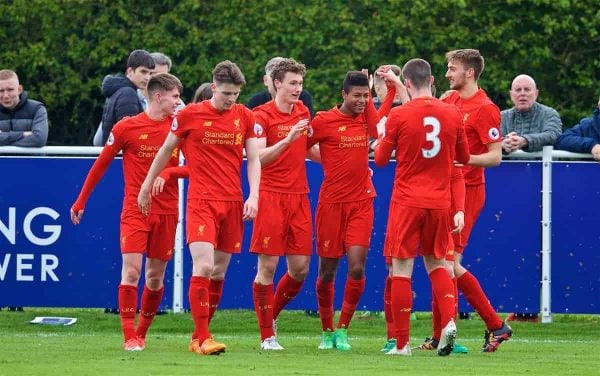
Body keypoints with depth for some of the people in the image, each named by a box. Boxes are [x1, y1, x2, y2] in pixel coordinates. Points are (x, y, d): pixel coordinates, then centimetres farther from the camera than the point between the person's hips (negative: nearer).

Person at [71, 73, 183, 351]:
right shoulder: (126, 127, -4)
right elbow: (101, 164, 5)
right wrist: (81, 201, 6)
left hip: (166, 211, 3)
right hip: (134, 210, -3)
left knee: (156, 276, 7)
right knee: (131, 270, -13)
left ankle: (142, 333, 21)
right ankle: (129, 336, -12)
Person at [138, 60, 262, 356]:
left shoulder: (245, 118, 6)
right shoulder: (190, 115, -2)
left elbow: (253, 159, 6)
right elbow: (165, 150, 10)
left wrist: (253, 196, -9)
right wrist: (147, 185, 16)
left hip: (233, 203, 4)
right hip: (201, 201, -4)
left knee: (219, 271, 7)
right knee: (203, 267, -16)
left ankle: (200, 336, 18)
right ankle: (201, 338, -15)